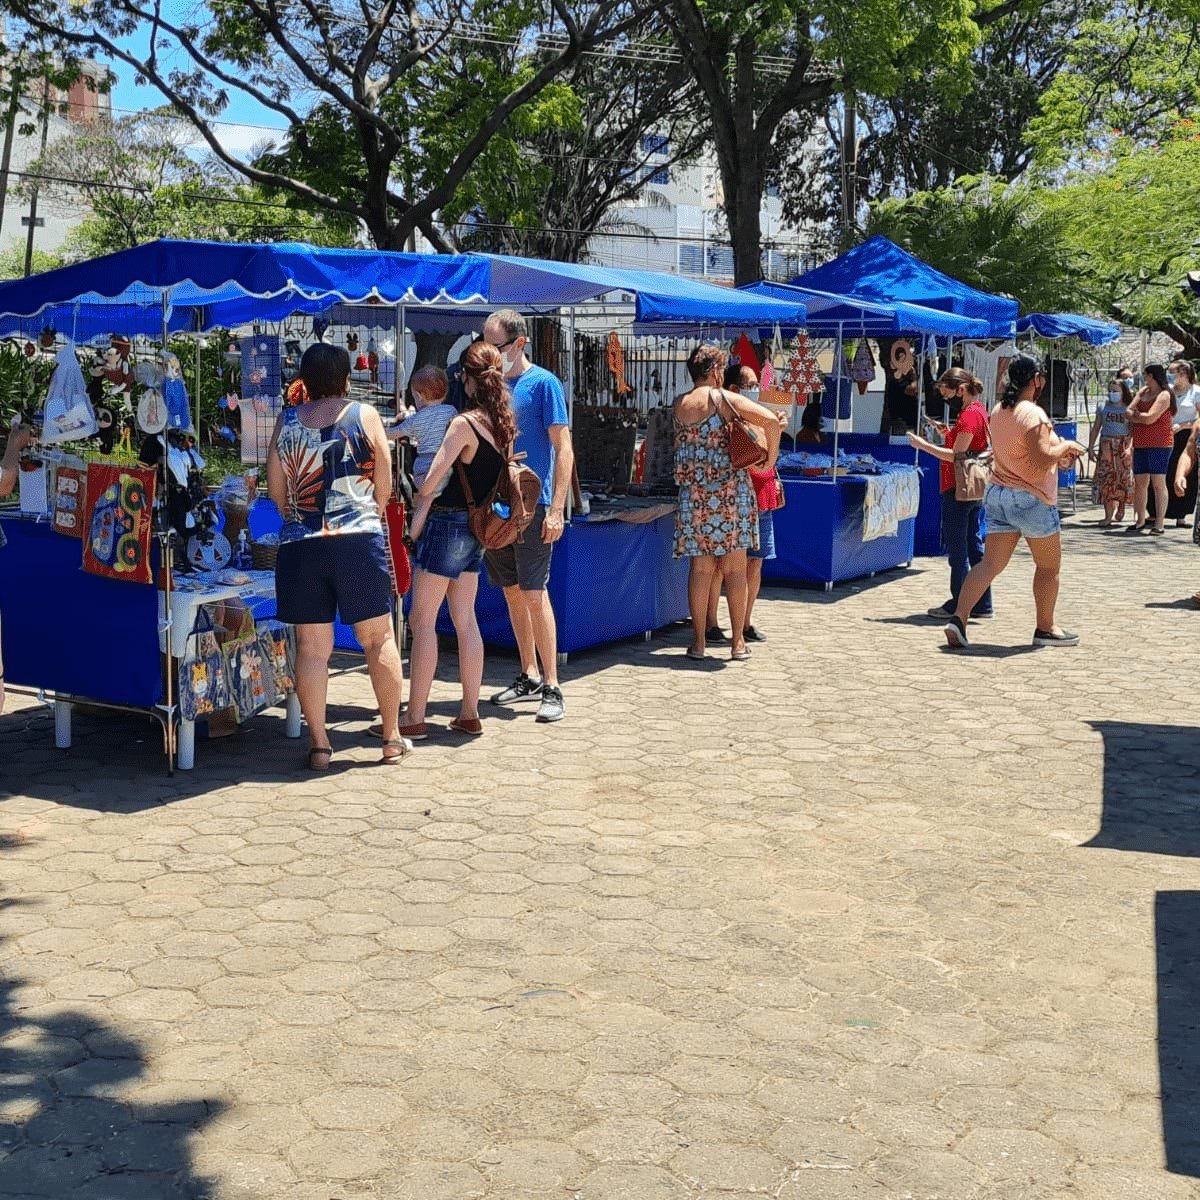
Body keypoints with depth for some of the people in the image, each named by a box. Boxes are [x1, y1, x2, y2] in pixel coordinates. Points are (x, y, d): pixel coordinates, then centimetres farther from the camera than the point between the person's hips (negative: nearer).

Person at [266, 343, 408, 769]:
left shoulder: (286, 422, 7)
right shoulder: (365, 415, 1)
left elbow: (275, 489, 10)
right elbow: (384, 484, 5)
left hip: (299, 546, 2)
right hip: (359, 541, -1)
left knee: (312, 649, 5)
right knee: (379, 639, 9)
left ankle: (319, 745, 7)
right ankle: (392, 738, 15)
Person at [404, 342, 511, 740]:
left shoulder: (464, 422, -16)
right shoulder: (504, 424, 6)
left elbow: (432, 479, -22)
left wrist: (420, 510, -3)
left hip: (449, 523, -8)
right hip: (476, 528, 8)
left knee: (422, 620, -3)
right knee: (465, 620, 12)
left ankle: (415, 718, -2)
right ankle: (469, 714, 15)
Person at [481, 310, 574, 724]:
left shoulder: (543, 383, -6)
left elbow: (563, 449, -9)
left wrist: (556, 509, -16)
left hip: (531, 504, -6)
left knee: (534, 594, -8)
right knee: (513, 593, 11)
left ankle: (551, 688, -3)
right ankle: (529, 676, 22)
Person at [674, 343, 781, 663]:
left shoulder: (679, 405, 8)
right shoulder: (724, 399, -5)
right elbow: (770, 420, -15)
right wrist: (771, 458, -2)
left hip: (693, 493, 3)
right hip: (731, 491, -3)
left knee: (700, 568, 7)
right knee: (734, 569, 4)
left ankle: (698, 640, 8)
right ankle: (737, 641, 9)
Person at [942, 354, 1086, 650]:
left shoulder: (999, 411, 10)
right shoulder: (1033, 413, -17)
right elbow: (1042, 459, -25)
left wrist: (1058, 452, 17)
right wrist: (1066, 446, -7)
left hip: (998, 493, 7)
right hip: (1032, 499, -7)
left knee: (990, 563, 3)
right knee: (1049, 565, 11)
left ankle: (958, 618, -12)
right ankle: (1046, 628, 21)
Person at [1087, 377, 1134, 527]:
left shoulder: (1129, 409, 2)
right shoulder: (1103, 408, 10)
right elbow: (1096, 428, 12)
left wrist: (1129, 447, -13)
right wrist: (1090, 447, 7)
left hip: (1123, 447, -2)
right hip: (1106, 446, 2)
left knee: (1122, 480, -1)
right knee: (1105, 480, -3)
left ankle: (1119, 513, 12)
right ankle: (1108, 515, -1)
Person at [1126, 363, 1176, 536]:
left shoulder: (1164, 395, -8)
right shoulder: (1143, 391, 16)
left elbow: (1150, 418, -18)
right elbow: (1129, 412, 7)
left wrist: (1136, 415, -1)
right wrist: (1142, 416, -10)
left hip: (1159, 444, -8)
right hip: (1140, 445, 8)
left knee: (1158, 483, -7)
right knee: (1140, 483, 9)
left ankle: (1160, 524, -6)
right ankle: (1140, 521, 17)